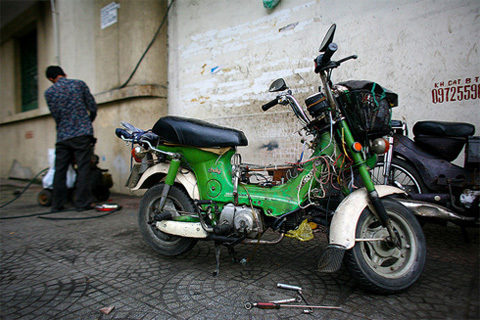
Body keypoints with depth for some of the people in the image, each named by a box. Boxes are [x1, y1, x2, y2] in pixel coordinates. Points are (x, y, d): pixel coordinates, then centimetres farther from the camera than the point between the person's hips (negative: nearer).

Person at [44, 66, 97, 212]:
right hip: (82, 134, -2)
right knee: (83, 169, 0)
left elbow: (56, 116, 6)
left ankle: (57, 204, 17)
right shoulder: (79, 84, 3)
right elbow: (93, 108, 3)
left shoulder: (49, 92, 6)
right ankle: (82, 203, 0)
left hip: (62, 136, 2)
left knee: (60, 170, 10)